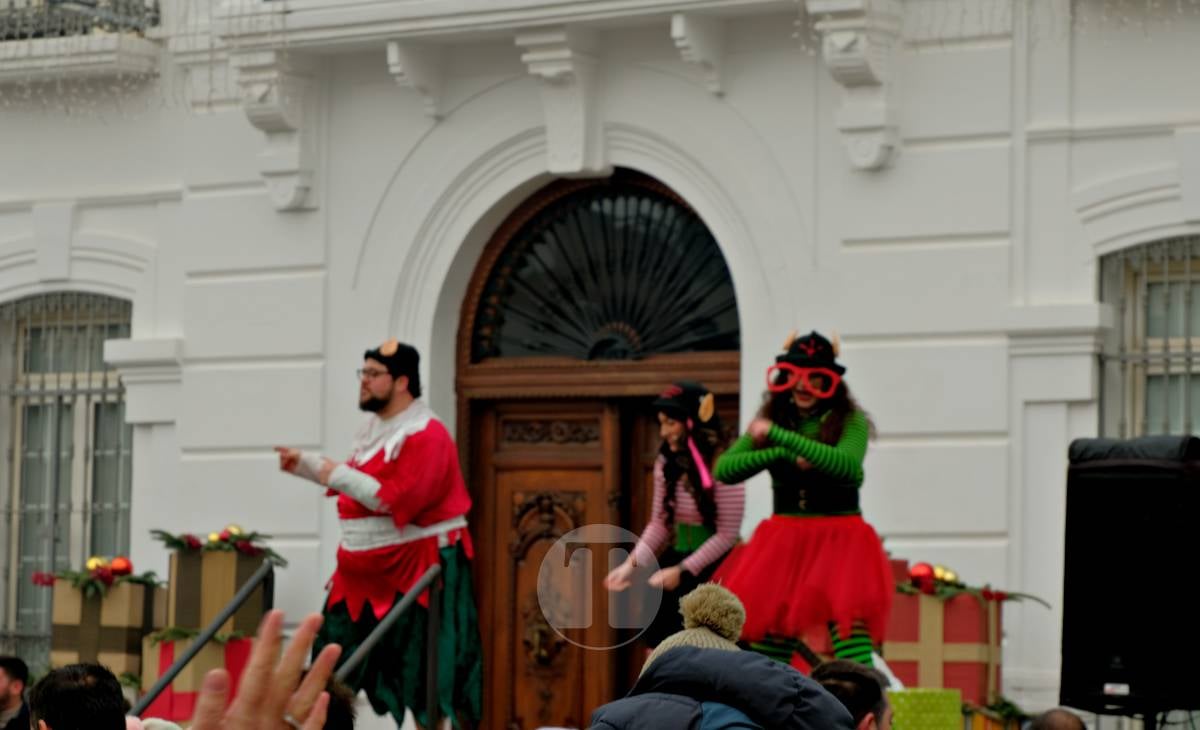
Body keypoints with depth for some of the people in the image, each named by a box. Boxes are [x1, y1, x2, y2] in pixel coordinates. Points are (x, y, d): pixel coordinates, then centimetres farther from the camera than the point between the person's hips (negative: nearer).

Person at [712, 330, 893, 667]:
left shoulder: (849, 421, -3)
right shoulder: (773, 419, 8)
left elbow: (847, 466, -24)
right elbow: (724, 469, 0)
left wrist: (779, 436, -25)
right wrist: (785, 454, -14)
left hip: (839, 540, -4)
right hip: (785, 541, 4)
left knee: (850, 634, -17)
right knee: (767, 640, 3)